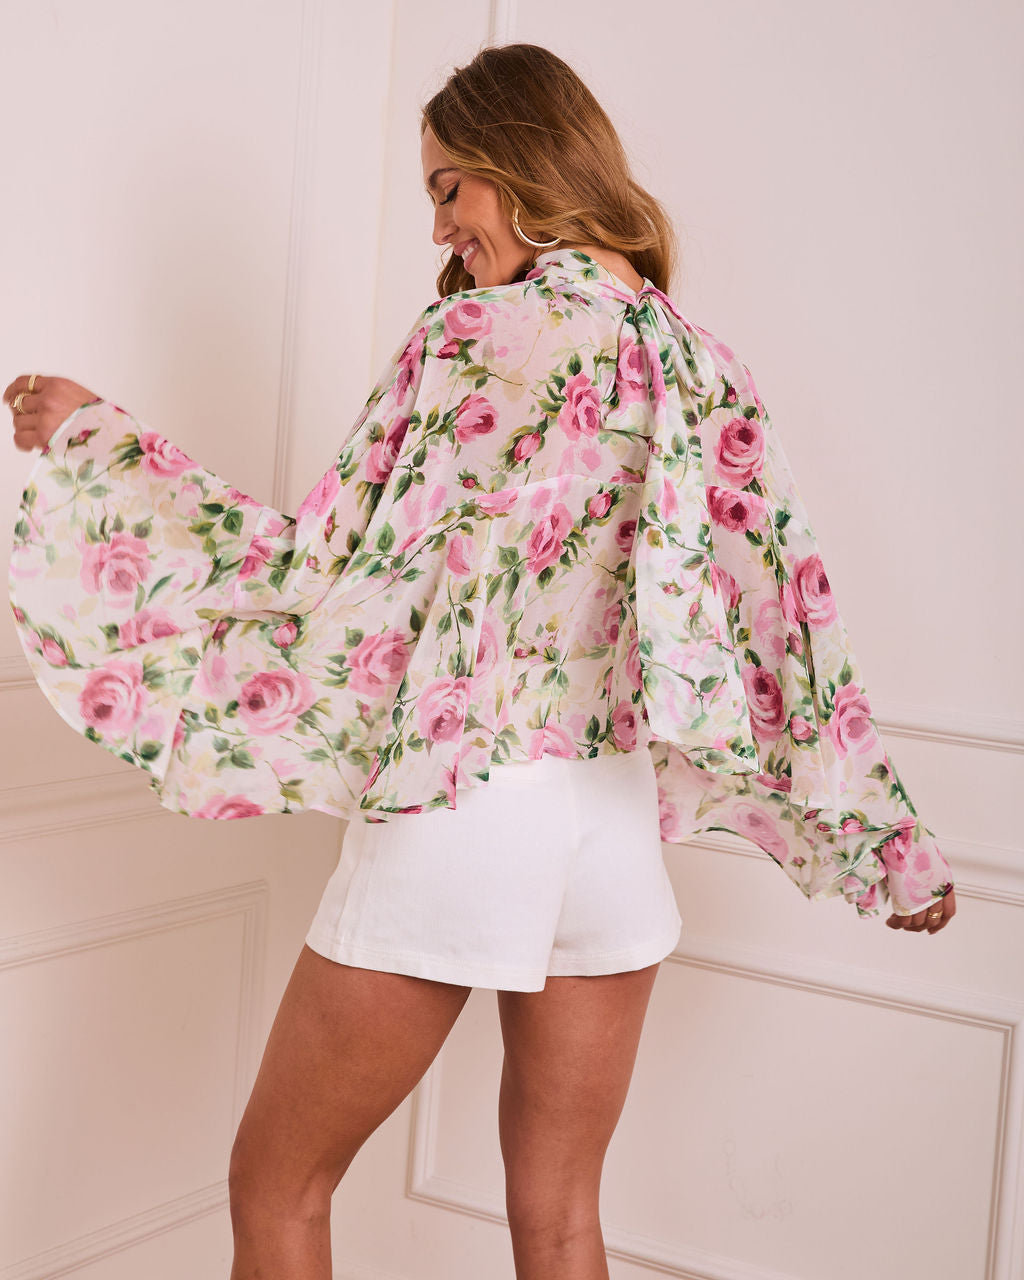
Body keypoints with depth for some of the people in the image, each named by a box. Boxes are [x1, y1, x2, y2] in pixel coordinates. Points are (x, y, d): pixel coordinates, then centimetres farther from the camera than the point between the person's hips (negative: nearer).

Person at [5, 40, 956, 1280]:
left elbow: (319, 565, -12)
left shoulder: (473, 338, -12)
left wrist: (102, 439, -5)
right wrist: (891, 845, 18)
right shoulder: (705, 367, 6)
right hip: (618, 815, 7)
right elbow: (786, 614, 9)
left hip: (460, 803, -6)